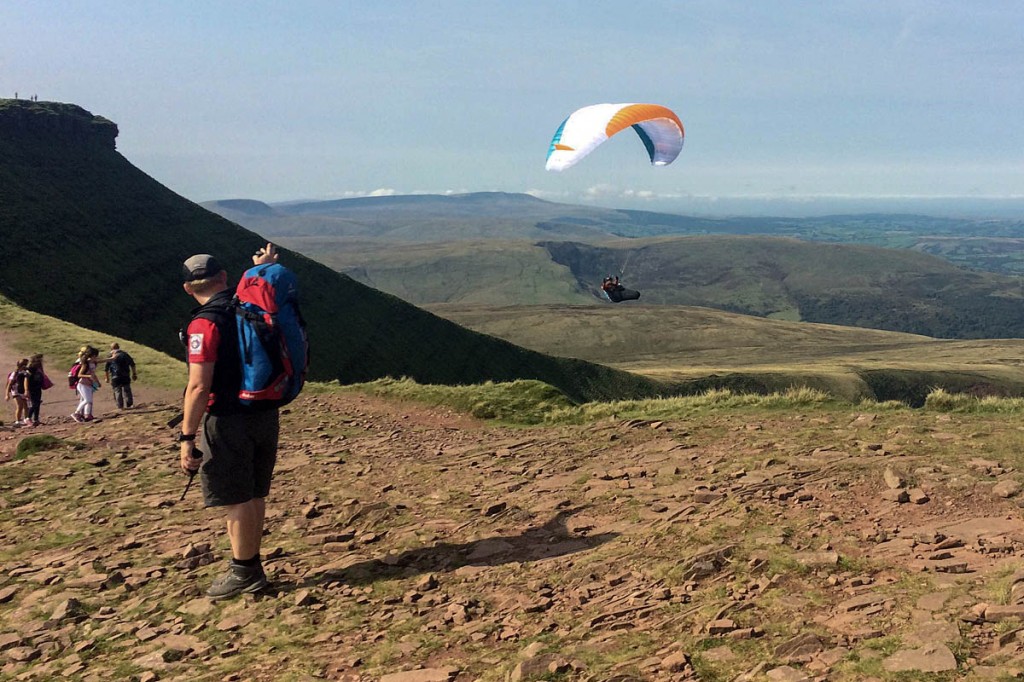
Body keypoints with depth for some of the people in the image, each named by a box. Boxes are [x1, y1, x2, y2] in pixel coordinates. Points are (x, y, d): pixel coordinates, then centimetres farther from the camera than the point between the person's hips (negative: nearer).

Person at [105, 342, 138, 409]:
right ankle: (128, 405, 11)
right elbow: (132, 364, 4)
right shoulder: (124, 354, 2)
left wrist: (107, 378, 9)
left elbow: (106, 369, -1)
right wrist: (134, 374, 13)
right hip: (125, 377, 1)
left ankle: (120, 406, 6)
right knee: (126, 390, 11)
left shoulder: (110, 357, -2)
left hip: (115, 377, -1)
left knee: (117, 391, 7)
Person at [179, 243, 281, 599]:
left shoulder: (205, 324, -16)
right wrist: (265, 267, 34)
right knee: (253, 496, 17)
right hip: (265, 414, 7)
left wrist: (187, 437, -18)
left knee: (235, 500, 4)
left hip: (228, 421, -7)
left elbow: (199, 387, -22)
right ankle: (251, 567, 29)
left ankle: (244, 573, 14)